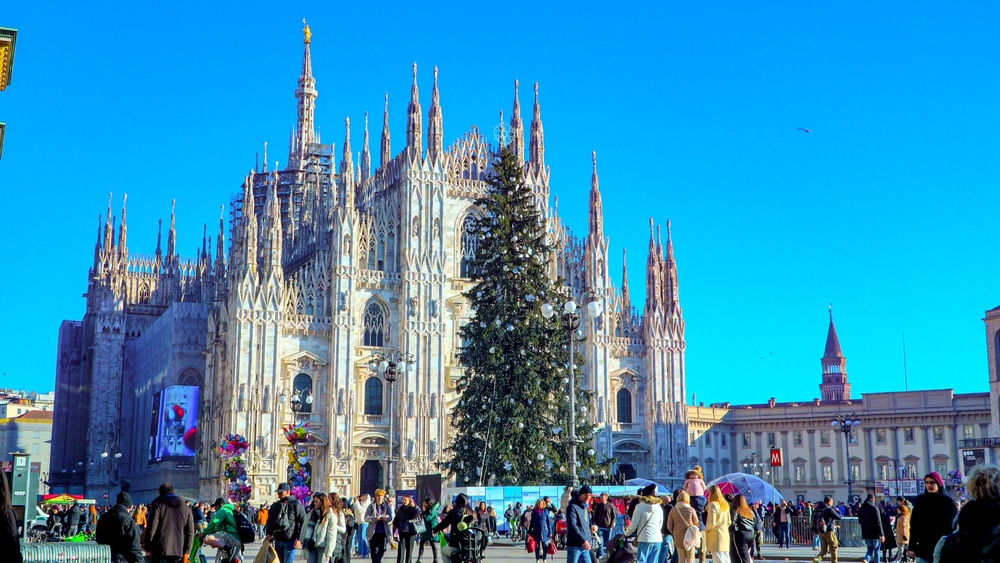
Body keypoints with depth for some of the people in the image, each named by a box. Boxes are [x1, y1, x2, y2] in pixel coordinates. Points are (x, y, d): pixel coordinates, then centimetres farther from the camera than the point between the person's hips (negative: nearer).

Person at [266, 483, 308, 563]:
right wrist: (268, 533, 4)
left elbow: (303, 522, -8)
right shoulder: (275, 505, 14)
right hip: (278, 540, 7)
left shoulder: (296, 504, -5)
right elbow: (270, 520, 21)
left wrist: (299, 538, -13)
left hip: (290, 540, -6)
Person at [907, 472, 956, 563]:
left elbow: (954, 525, 0)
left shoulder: (948, 501, 2)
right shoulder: (920, 500, 7)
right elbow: (914, 525, 7)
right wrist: (912, 547, 1)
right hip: (923, 548, 2)